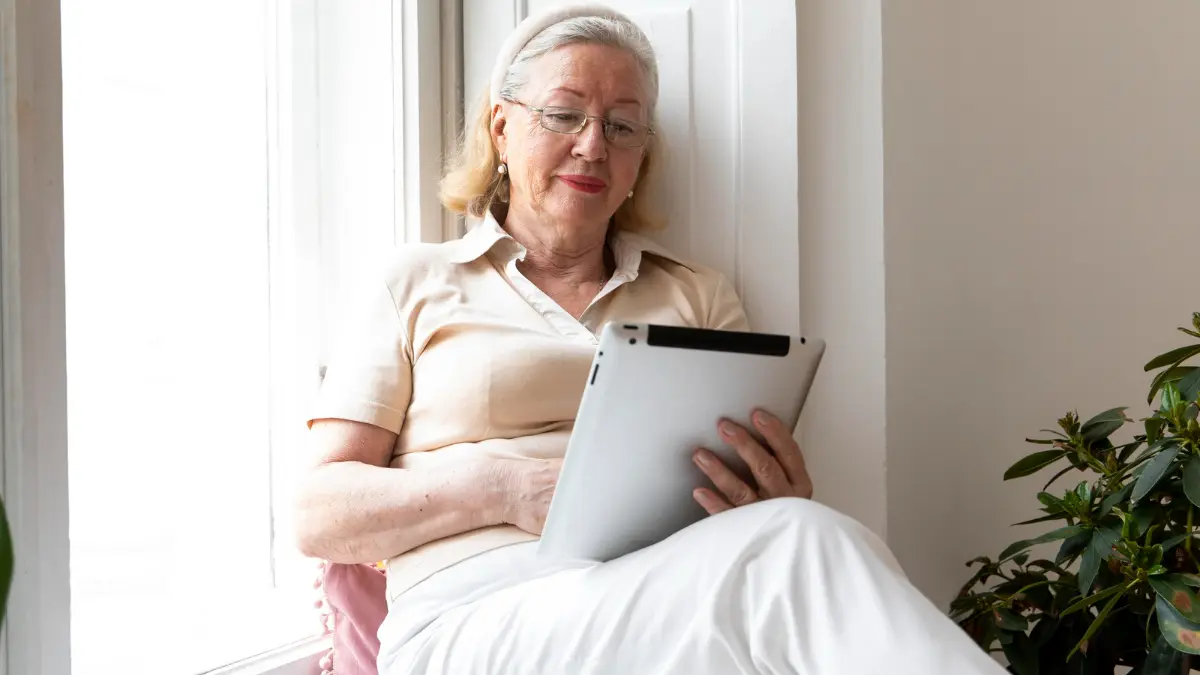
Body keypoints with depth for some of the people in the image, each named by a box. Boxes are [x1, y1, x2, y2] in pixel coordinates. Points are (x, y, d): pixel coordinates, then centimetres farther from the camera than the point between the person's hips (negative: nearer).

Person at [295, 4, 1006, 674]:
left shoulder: (700, 295, 23)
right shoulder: (420, 282, 15)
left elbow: (772, 490, 18)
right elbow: (319, 516, 7)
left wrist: (781, 501, -9)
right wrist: (497, 486, -11)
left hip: (672, 604, 3)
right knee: (793, 548, -31)